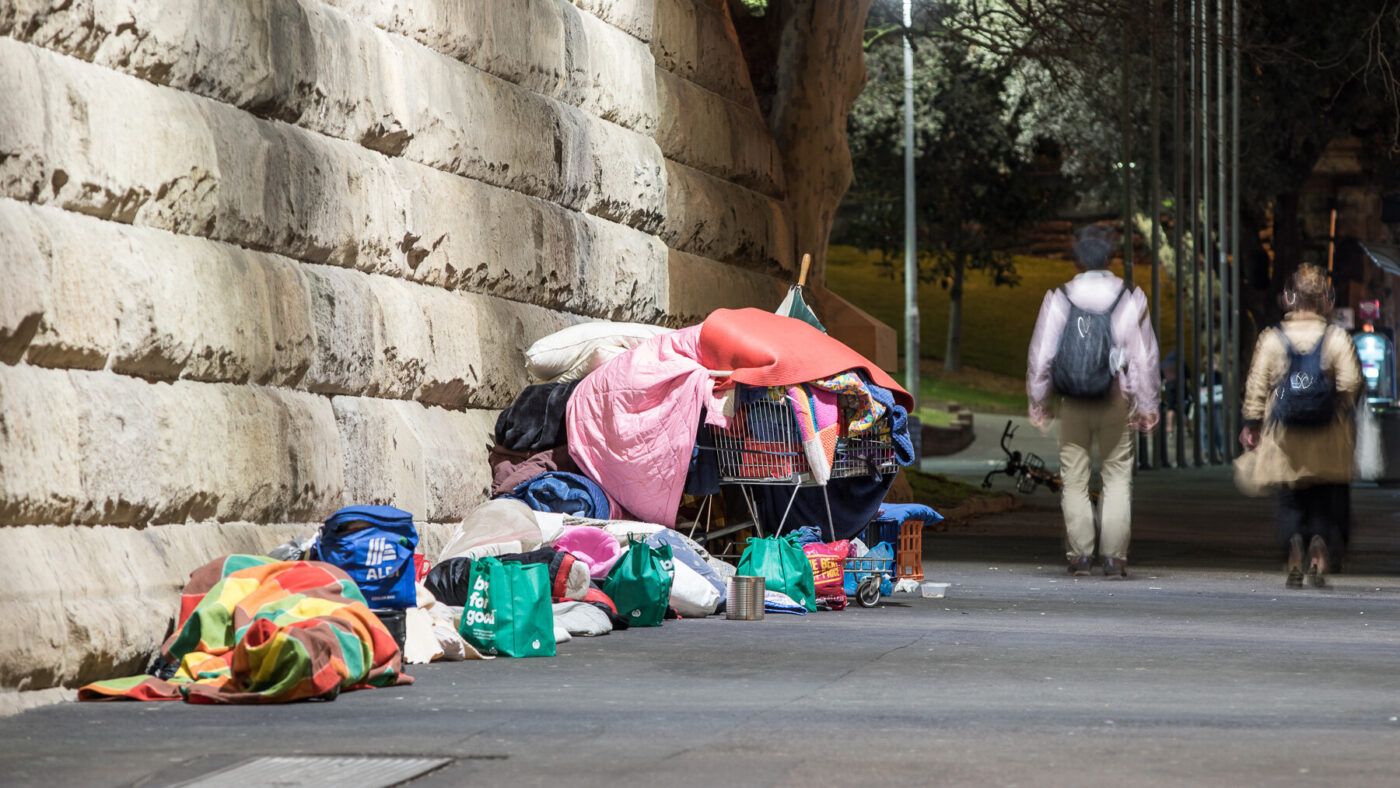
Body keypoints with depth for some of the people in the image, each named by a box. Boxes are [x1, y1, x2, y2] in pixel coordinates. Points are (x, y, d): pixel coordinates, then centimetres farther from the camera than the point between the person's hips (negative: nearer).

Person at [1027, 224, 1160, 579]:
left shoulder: (1059, 298, -4)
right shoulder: (1130, 299, -4)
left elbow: (1040, 353, 0)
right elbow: (1145, 355, 1)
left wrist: (1038, 400, 12)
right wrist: (1148, 405, 10)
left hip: (1073, 402, 0)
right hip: (1116, 401, 0)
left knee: (1074, 477, 9)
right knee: (1117, 476, 6)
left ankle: (1080, 553, 7)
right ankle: (1114, 556, 2)